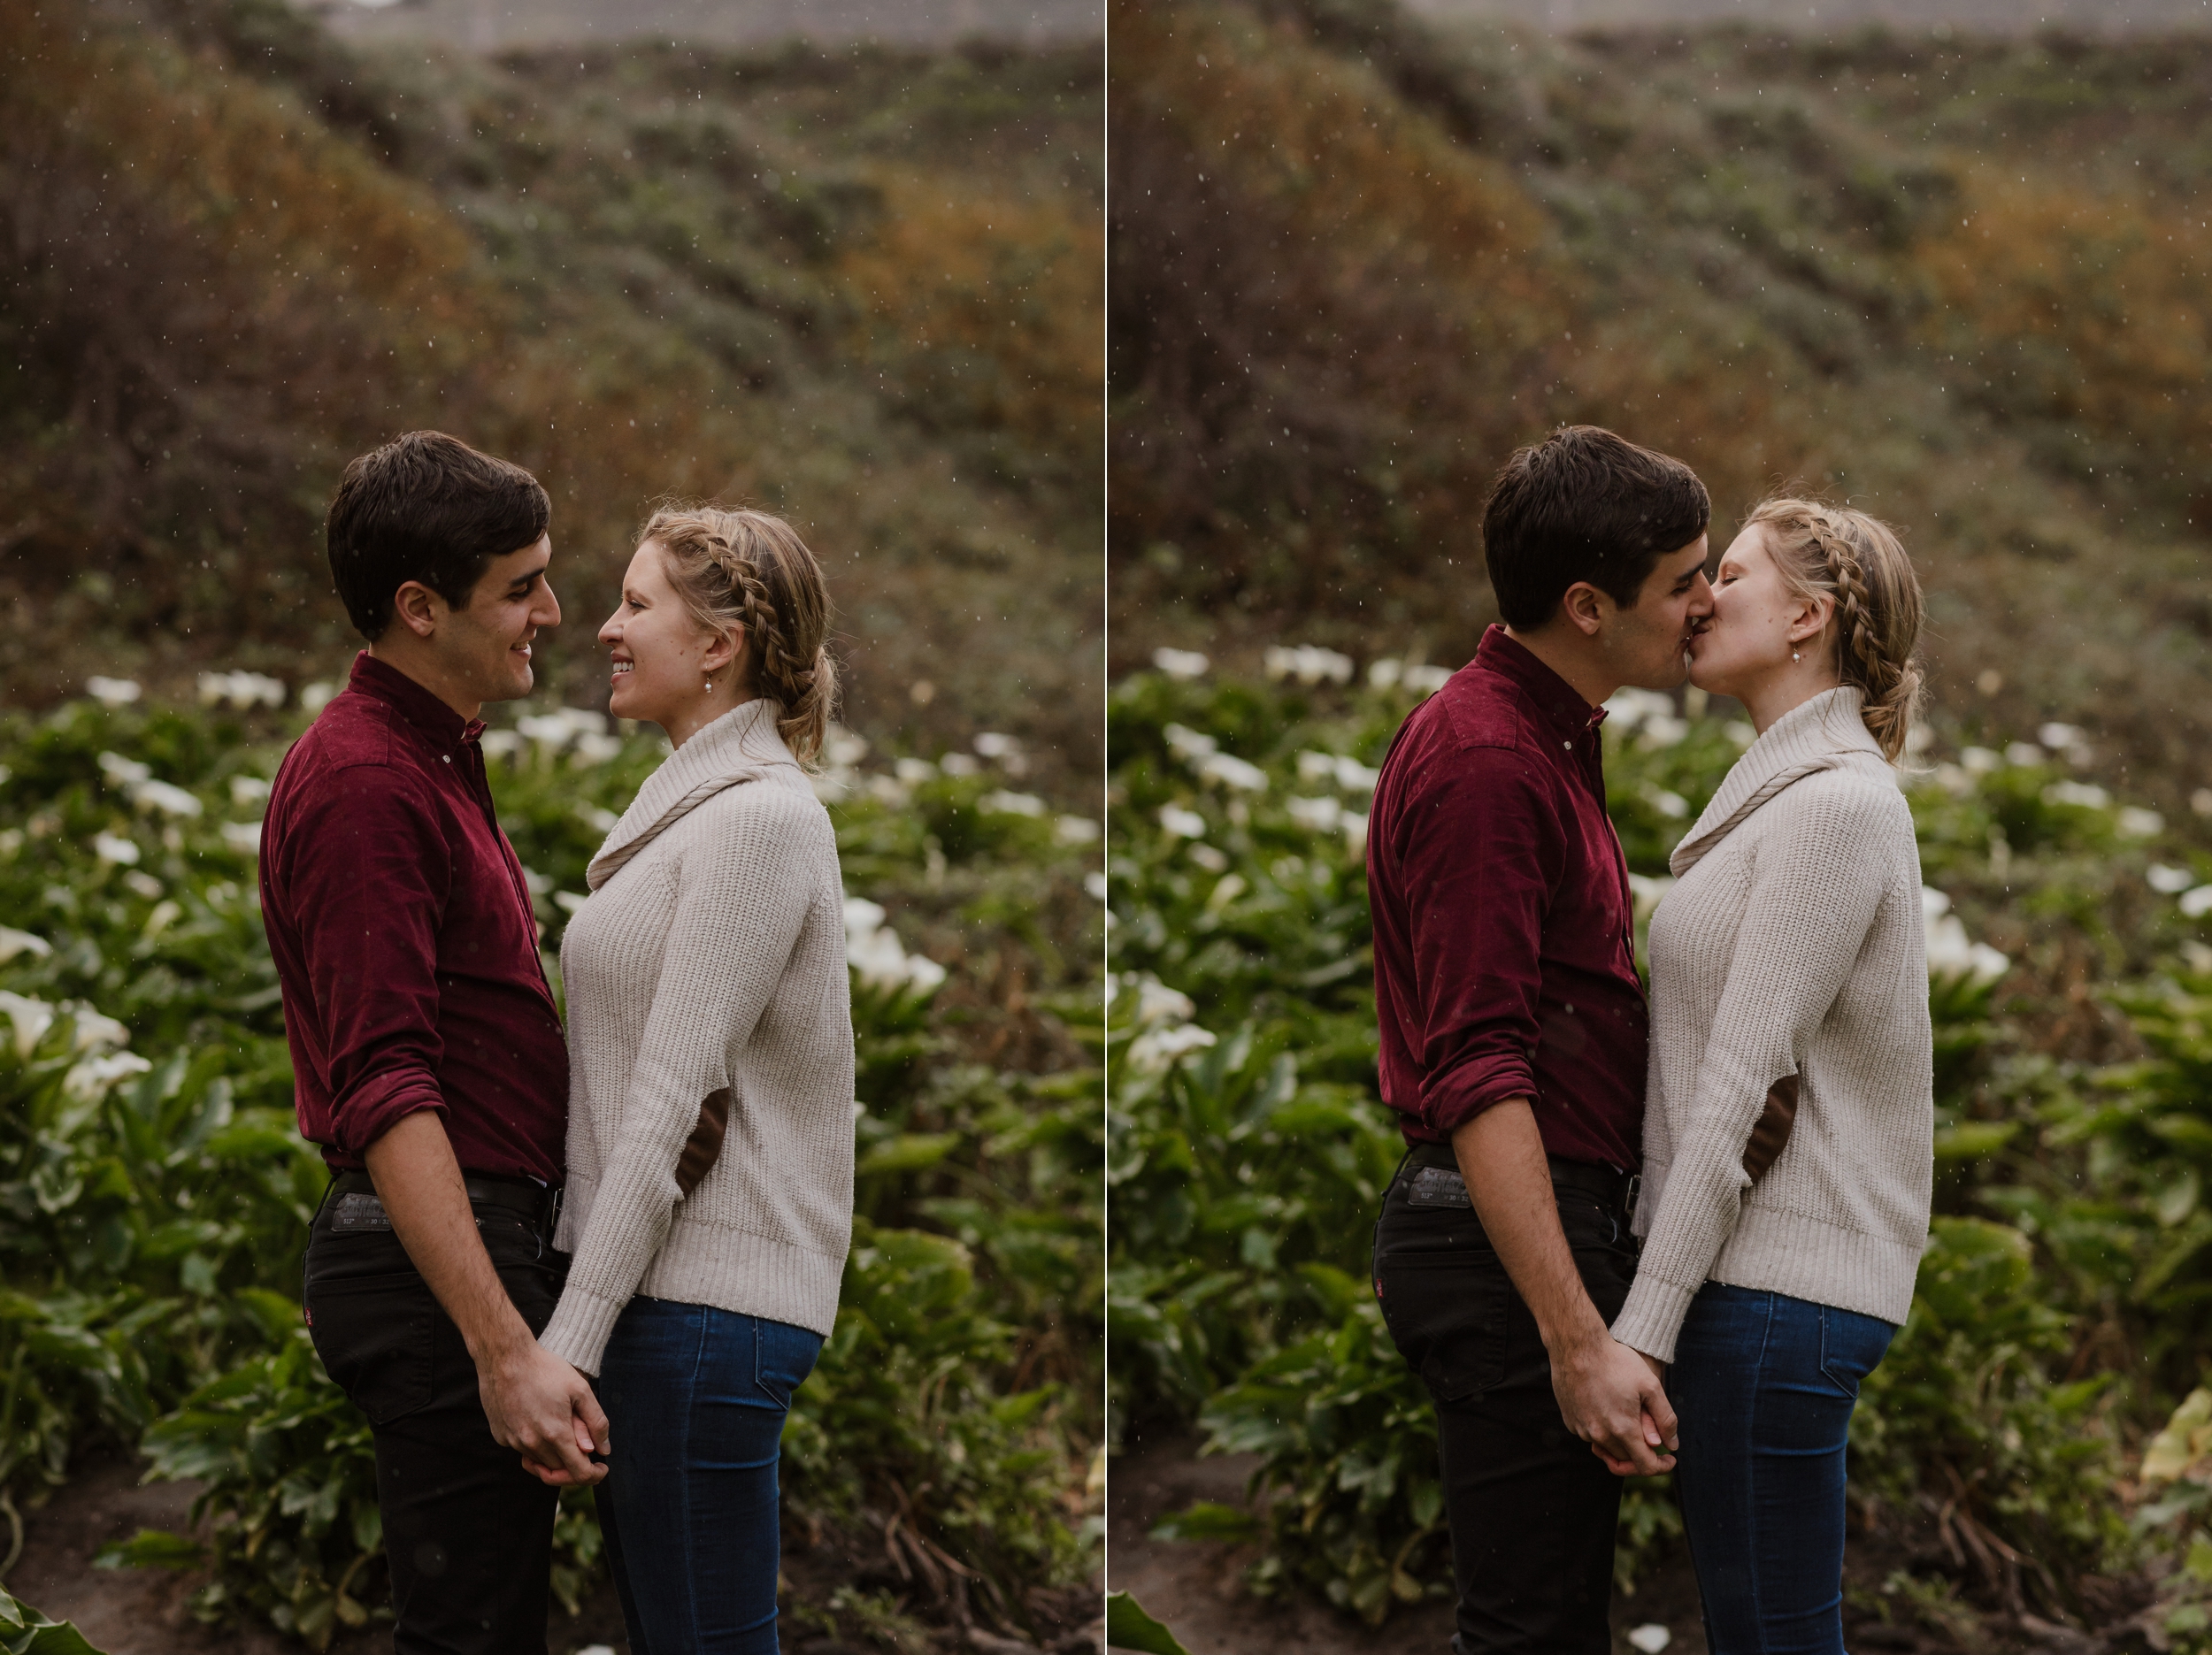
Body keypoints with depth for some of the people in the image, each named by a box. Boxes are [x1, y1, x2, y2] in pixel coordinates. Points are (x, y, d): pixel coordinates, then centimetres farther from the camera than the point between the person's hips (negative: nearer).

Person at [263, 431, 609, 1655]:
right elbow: (385, 1093, -26)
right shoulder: (363, 783, -18)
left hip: (479, 1240, 11)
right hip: (439, 1267, -11)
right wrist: (504, 1346, -32)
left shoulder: (431, 761, 16)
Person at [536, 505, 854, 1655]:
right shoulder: (692, 804, 18)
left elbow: (673, 1098, -18)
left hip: (703, 1302, -10)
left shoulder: (757, 818, -12)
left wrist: (572, 1339, -20)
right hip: (661, 1294, 10)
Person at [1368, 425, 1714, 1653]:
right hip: (1504, 1238, -11)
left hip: (1551, 1221, 11)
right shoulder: (1485, 759, -18)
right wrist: (1577, 1340, -30)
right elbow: (1476, 1075, -25)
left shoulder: (1545, 744, 16)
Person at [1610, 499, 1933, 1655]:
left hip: (1777, 1292, -10)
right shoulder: (1784, 792, 19)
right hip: (1764, 1270, 10)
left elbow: (1741, 1080, -18)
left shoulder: (1836, 806, -13)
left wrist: (1643, 1324, -20)